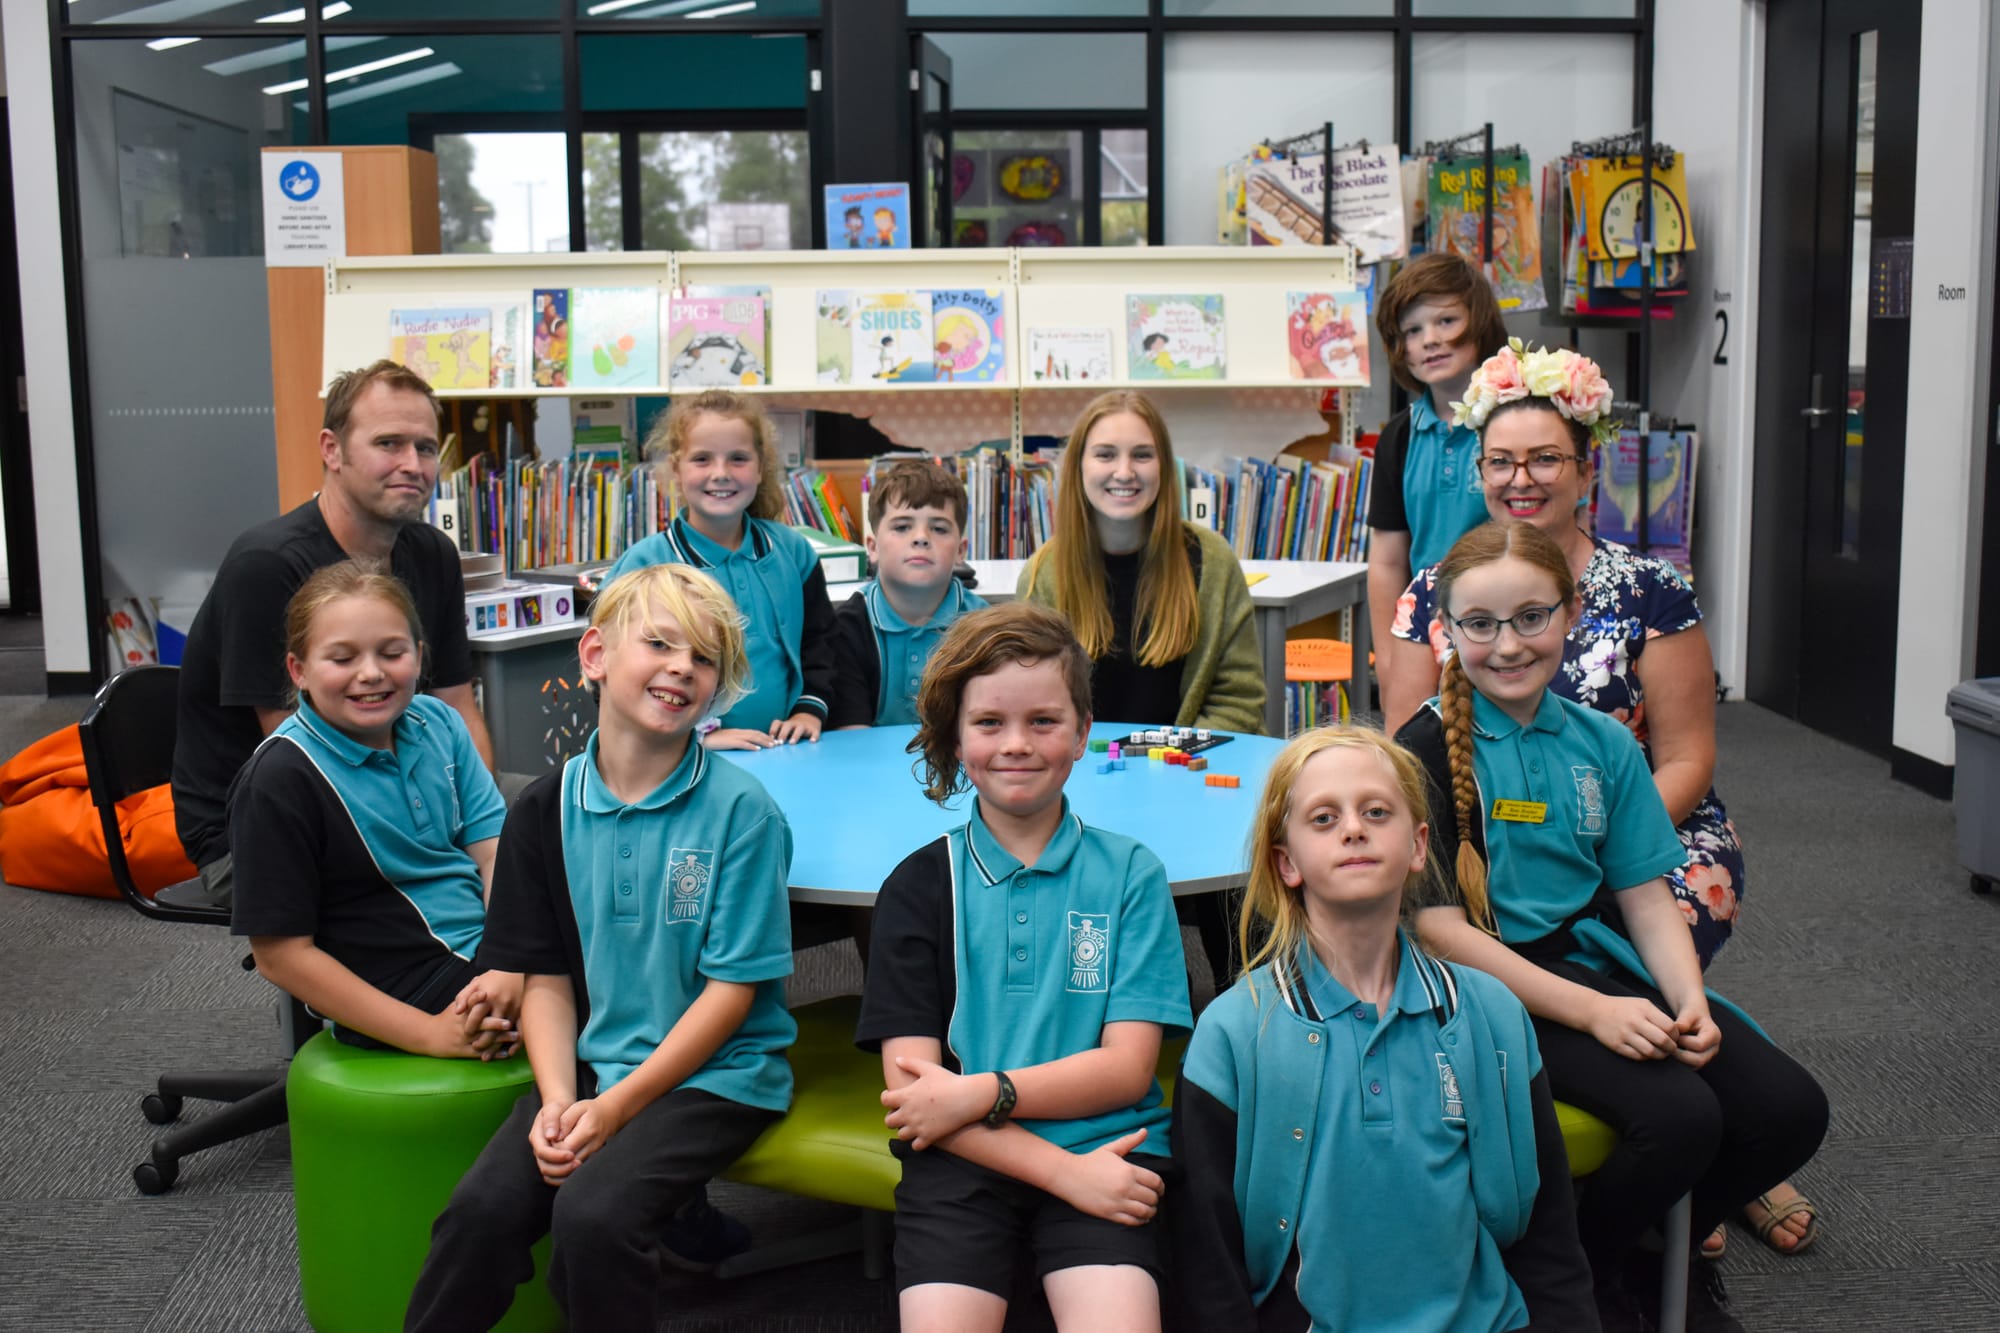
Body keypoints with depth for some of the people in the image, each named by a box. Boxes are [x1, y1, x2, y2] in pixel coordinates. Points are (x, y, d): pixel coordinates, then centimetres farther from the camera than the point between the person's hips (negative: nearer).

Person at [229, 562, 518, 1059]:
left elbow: (492, 851, 3)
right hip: (409, 991, -7)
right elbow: (281, 954, -11)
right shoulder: (280, 780, -12)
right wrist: (430, 1033, -16)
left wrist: (511, 968, -16)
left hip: (487, 946, 7)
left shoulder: (439, 723, 6)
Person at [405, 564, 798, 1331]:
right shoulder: (547, 809, 3)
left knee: (591, 1212, -26)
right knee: (483, 1208, -18)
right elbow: (547, 979, 6)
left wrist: (616, 1106, -14)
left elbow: (733, 988, -11)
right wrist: (558, 1098, -11)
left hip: (714, 1073, -4)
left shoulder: (739, 809, -11)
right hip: (591, 1066, 4)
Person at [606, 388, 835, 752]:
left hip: (787, 749, 3)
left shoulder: (791, 551, 9)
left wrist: (810, 708, 7)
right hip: (688, 759, -3)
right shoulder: (643, 565, -3)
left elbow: (819, 638, 21)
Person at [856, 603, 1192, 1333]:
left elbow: (1128, 1067, 2)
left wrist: (983, 1093, -12)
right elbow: (909, 1082, -1)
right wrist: (1063, 1169, -12)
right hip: (961, 1157, 1)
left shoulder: (1130, 874, 8)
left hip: (1104, 1147, 0)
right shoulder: (919, 883, 7)